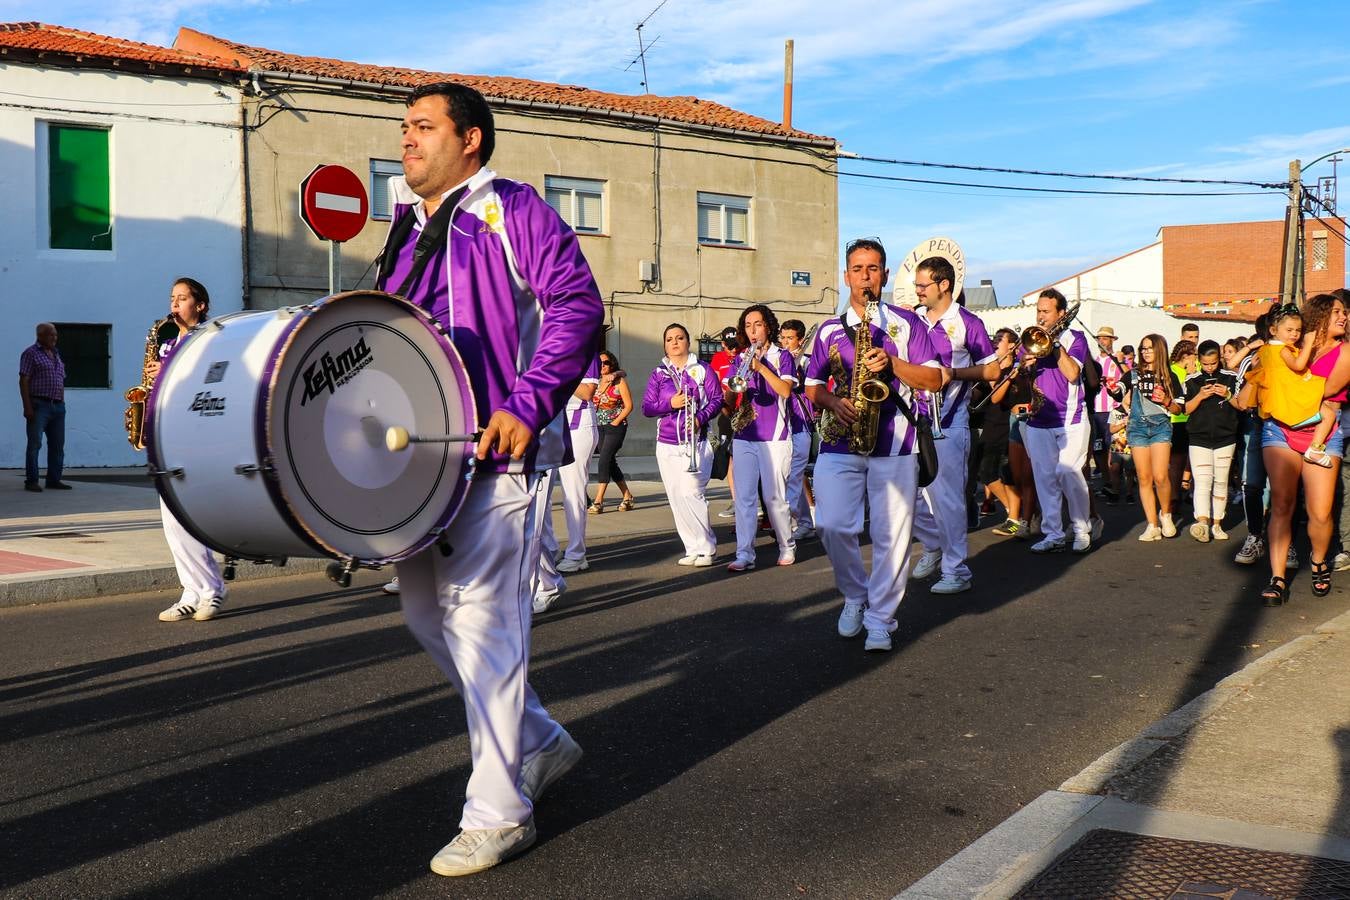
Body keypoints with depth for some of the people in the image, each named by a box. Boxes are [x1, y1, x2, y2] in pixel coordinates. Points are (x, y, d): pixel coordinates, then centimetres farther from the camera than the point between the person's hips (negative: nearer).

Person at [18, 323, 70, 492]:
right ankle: (31, 481, -4)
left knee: (58, 445, 7)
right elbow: (24, 381, -9)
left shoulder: (56, 355, 18)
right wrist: (27, 407, -17)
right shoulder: (31, 353, -3)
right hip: (39, 405, -7)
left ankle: (54, 479, 12)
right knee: (35, 443, -6)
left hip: (58, 406, 7)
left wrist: (62, 404, 14)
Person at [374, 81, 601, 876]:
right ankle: (541, 742, 30)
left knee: (481, 621, -7)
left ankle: (499, 814, 7)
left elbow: (577, 304, -13)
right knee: (426, 611, 12)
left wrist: (527, 403, -22)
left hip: (498, 451, -8)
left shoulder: (513, 210, -4)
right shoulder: (408, 230, 19)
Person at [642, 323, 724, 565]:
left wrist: (700, 418, -18)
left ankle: (706, 548, -3)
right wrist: (670, 404, -12)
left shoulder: (702, 370, 3)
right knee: (676, 499, 4)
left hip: (696, 443, -4)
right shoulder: (658, 374, 11)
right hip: (667, 445, 4)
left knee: (691, 493, -15)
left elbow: (717, 399, -1)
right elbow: (646, 407, 5)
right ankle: (693, 549, 13)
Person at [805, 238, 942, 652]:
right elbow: (812, 387, 15)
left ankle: (880, 619, 11)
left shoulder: (906, 323, 7)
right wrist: (832, 402, -7)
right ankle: (855, 596, 16)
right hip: (840, 443, 2)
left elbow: (935, 380, 1)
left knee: (892, 535, -3)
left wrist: (891, 363, -13)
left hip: (894, 446, -1)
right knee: (832, 526, -10)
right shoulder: (829, 331, 13)